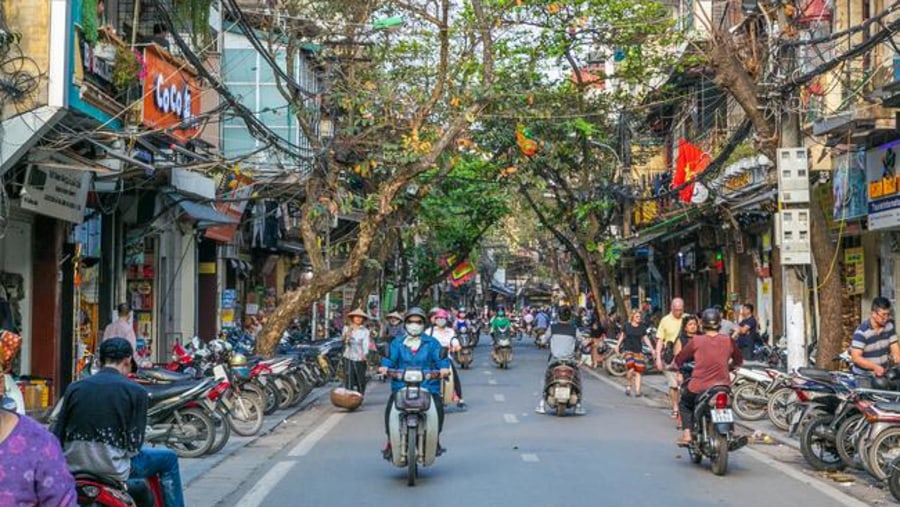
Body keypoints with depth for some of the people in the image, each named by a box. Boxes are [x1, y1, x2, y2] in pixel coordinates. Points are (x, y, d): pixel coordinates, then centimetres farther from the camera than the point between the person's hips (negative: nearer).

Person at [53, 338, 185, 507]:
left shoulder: (74, 388, 4)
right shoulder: (136, 391, -6)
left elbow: (57, 436, 5)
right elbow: (134, 445, -8)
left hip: (72, 467, 5)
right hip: (111, 469, -5)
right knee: (169, 458, 18)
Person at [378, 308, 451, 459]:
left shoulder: (432, 343, 12)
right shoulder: (397, 343, 15)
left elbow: (440, 358, 1)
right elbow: (390, 358, 3)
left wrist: (444, 367, -21)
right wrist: (385, 366, -19)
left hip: (427, 385, 0)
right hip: (401, 385, 0)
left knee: (438, 405, -23)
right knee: (390, 407, -22)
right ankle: (390, 440, -5)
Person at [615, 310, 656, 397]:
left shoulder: (642, 327, 6)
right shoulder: (627, 325, 2)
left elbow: (645, 338, 10)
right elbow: (622, 336, 13)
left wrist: (652, 349, 2)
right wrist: (617, 346, 11)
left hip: (639, 351, 2)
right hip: (628, 350, -2)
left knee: (638, 371, -2)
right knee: (630, 369, -21)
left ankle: (637, 391, 4)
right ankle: (628, 386, 3)